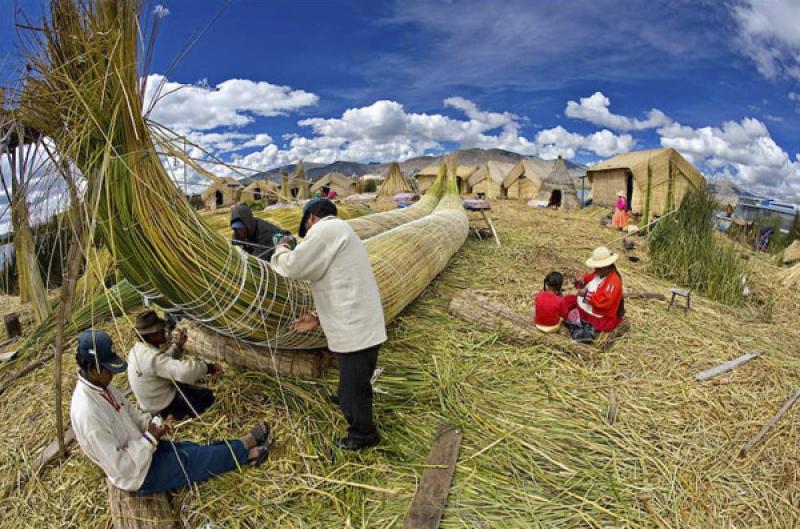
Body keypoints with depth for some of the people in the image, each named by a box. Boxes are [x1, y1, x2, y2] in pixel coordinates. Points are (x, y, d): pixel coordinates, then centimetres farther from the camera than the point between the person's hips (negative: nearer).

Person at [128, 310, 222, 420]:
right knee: (207, 396, -7)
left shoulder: (137, 349, -3)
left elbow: (166, 362, 11)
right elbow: (183, 371, -48)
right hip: (162, 405, -9)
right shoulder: (153, 357, -34)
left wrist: (177, 345, -3)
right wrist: (209, 368, -36)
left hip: (150, 401, 9)